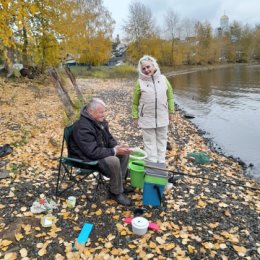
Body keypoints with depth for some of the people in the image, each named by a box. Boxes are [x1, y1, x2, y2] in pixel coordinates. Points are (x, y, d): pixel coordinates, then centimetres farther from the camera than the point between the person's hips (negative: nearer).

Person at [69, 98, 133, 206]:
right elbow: (93, 152, -32)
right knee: (113, 161, -30)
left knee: (124, 153, -1)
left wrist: (117, 147, -11)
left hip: (100, 151, 10)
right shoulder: (83, 127, -29)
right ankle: (116, 192, -9)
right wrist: (114, 151, -27)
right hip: (87, 157, -9)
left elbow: (109, 138, 10)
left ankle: (120, 183, 8)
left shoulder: (100, 121, 0)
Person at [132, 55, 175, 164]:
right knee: (150, 142, 8)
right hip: (147, 118, -2)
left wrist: (171, 112, 7)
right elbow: (135, 103, -2)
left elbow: (170, 96, 7)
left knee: (162, 140, 15)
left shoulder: (163, 79, -2)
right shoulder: (140, 82, -8)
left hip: (162, 117, 3)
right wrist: (135, 118, -2)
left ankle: (161, 162, 30)